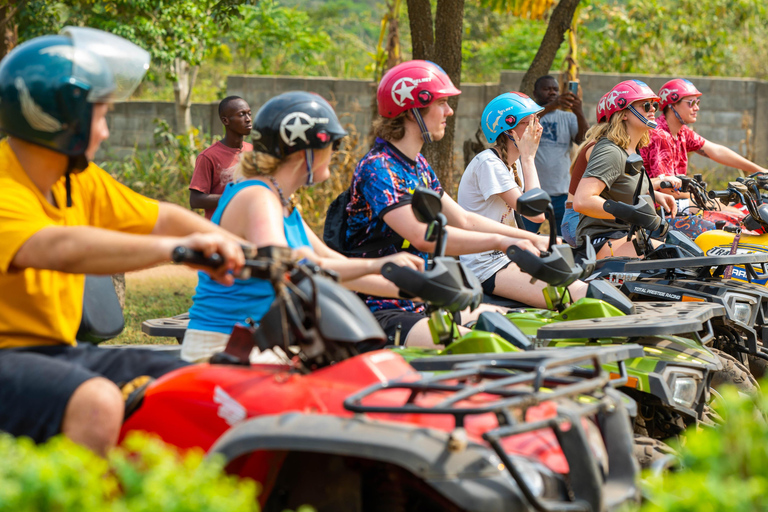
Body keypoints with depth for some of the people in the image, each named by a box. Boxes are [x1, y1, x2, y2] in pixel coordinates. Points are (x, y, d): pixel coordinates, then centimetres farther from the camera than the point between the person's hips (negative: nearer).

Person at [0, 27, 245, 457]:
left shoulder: (81, 181, 11)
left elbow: (159, 218, 16)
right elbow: (61, 248, -36)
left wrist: (251, 253, 6)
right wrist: (175, 247, -43)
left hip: (58, 350, 9)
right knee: (97, 402, -36)